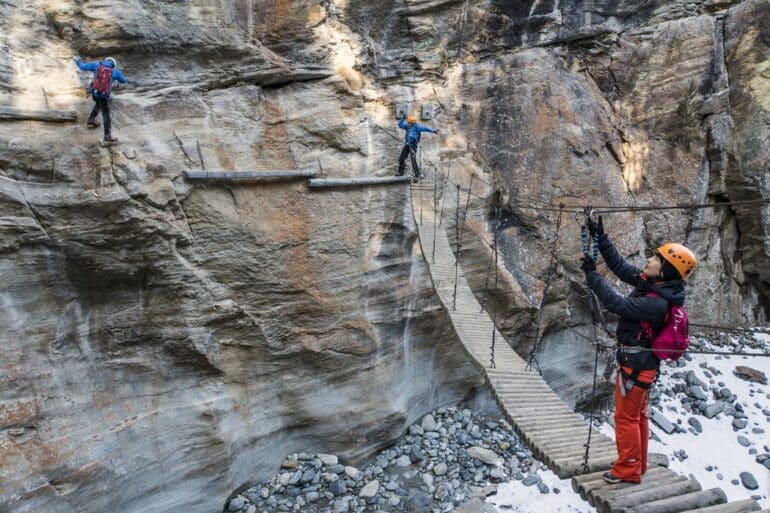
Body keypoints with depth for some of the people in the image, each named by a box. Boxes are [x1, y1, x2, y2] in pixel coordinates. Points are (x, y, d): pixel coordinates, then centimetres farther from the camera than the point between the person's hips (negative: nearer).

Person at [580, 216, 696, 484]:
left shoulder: (657, 303, -28)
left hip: (635, 363, -9)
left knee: (626, 417, 4)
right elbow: (620, 265, 2)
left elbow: (616, 303, -30)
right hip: (643, 361, 9)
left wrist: (592, 273, -25)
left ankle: (628, 470, 18)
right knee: (638, 415, 20)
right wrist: (601, 237, -4)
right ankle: (638, 463, 35)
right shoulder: (651, 284, -2)